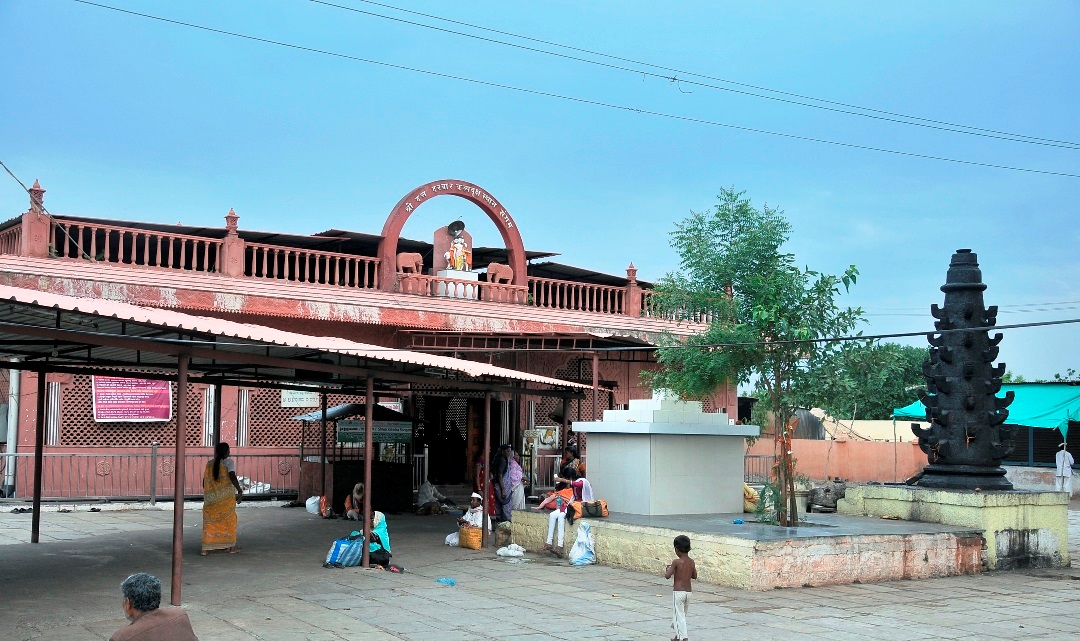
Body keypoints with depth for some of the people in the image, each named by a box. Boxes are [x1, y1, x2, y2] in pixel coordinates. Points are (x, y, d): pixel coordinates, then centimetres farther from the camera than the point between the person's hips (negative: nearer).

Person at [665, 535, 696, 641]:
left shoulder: (676, 562, -15)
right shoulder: (691, 562, 2)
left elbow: (667, 576, -17)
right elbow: (694, 576, 14)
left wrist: (667, 569, 3)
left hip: (678, 592, -6)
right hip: (688, 591, 7)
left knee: (679, 615, -4)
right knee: (682, 615, 20)